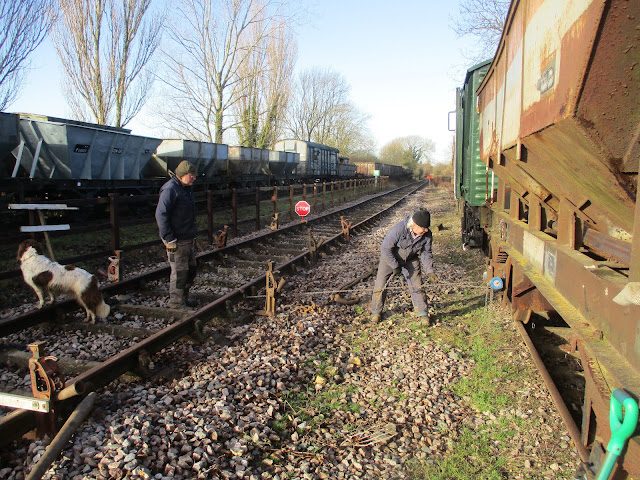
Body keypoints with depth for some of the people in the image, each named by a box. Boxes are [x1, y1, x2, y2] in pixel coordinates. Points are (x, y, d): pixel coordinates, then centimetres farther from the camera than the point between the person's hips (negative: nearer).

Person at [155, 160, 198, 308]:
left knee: (191, 268, 17)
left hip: (189, 239, 10)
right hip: (177, 241, -10)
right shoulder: (170, 189, -17)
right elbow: (161, 214, -21)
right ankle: (176, 304, 9)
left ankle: (184, 298, 32)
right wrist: (169, 239, -22)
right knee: (179, 272, -3)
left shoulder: (187, 188, 13)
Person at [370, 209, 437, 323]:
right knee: (380, 285, 0)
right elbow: (385, 248, -29)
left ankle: (423, 313, 14)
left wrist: (429, 271, -15)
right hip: (389, 258, -3)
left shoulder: (426, 234, -20)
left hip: (410, 260, 3)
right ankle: (376, 311, 18)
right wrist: (395, 266, -25)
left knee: (416, 286, -2)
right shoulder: (399, 229, -36)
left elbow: (426, 253, -6)